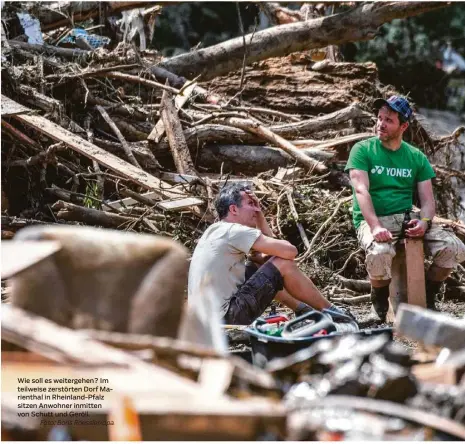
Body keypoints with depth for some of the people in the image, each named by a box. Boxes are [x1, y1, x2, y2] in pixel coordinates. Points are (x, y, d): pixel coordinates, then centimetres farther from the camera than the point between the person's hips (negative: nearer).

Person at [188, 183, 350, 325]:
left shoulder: (218, 231, 16)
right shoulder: (235, 231, -13)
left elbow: (271, 247, 24)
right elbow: (289, 251, -16)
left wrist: (260, 215, 16)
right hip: (225, 319, -10)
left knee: (257, 265, 27)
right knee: (284, 264, -5)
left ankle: (303, 309, 32)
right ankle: (330, 311, 12)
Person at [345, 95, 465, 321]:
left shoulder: (416, 157, 12)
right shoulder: (362, 150, 0)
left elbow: (427, 200, 8)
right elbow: (361, 190, -13)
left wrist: (424, 221, -17)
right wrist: (376, 226, -29)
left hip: (407, 218, 4)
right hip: (372, 220, -4)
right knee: (380, 253, -38)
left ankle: (428, 297, 7)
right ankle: (379, 303, -6)